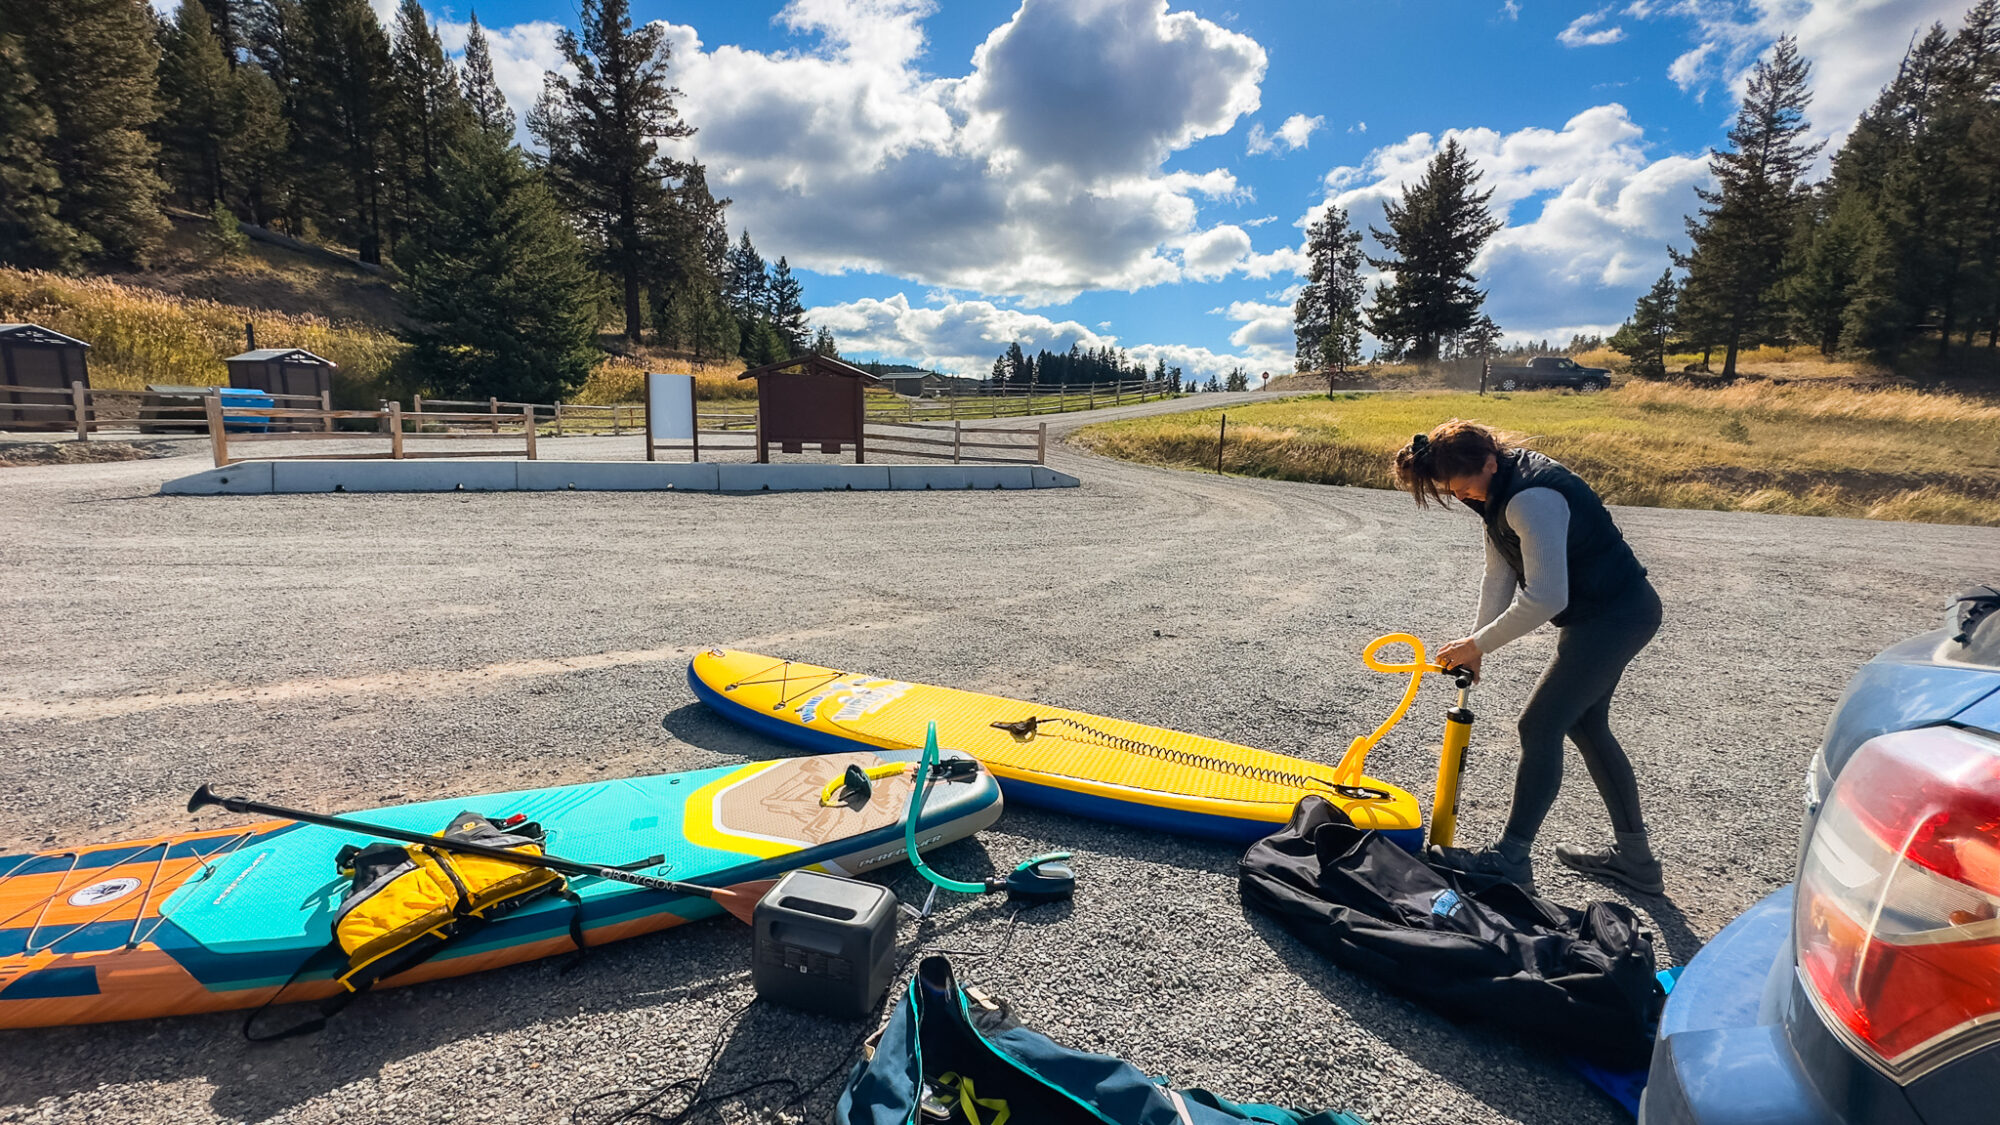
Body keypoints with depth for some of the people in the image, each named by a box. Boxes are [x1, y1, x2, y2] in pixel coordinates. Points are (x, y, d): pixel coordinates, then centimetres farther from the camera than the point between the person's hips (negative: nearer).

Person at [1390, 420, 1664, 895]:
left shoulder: (1530, 499, -30)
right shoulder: (1499, 491, 2)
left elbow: (1545, 598, -30)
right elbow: (1499, 577, 4)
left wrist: (1478, 643, -20)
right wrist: (1476, 647, -2)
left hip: (1616, 616, -11)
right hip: (1604, 611, 11)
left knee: (1540, 725, -6)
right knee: (1586, 725, 18)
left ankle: (1511, 857, 7)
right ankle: (1634, 856, 32)